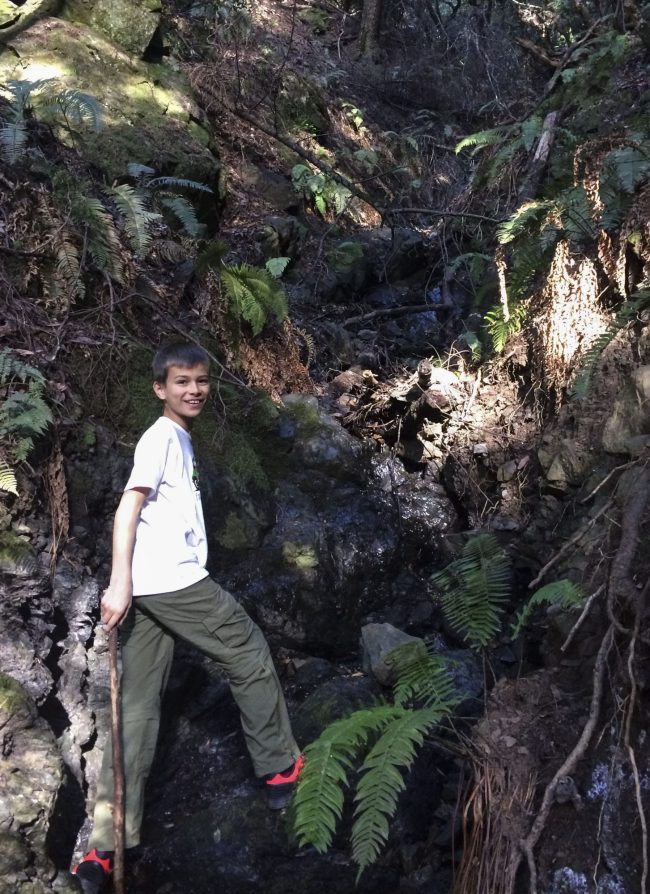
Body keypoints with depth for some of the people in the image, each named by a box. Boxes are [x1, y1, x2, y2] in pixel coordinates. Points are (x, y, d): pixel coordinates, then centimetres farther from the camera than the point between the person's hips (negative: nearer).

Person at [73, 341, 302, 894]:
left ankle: (107, 848, 8)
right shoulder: (163, 436, -5)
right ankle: (281, 771, 23)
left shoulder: (178, 439, 23)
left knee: (138, 710, 7)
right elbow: (128, 508, -15)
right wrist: (120, 582, -23)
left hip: (153, 587, 9)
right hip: (174, 581, -9)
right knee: (251, 658, 7)